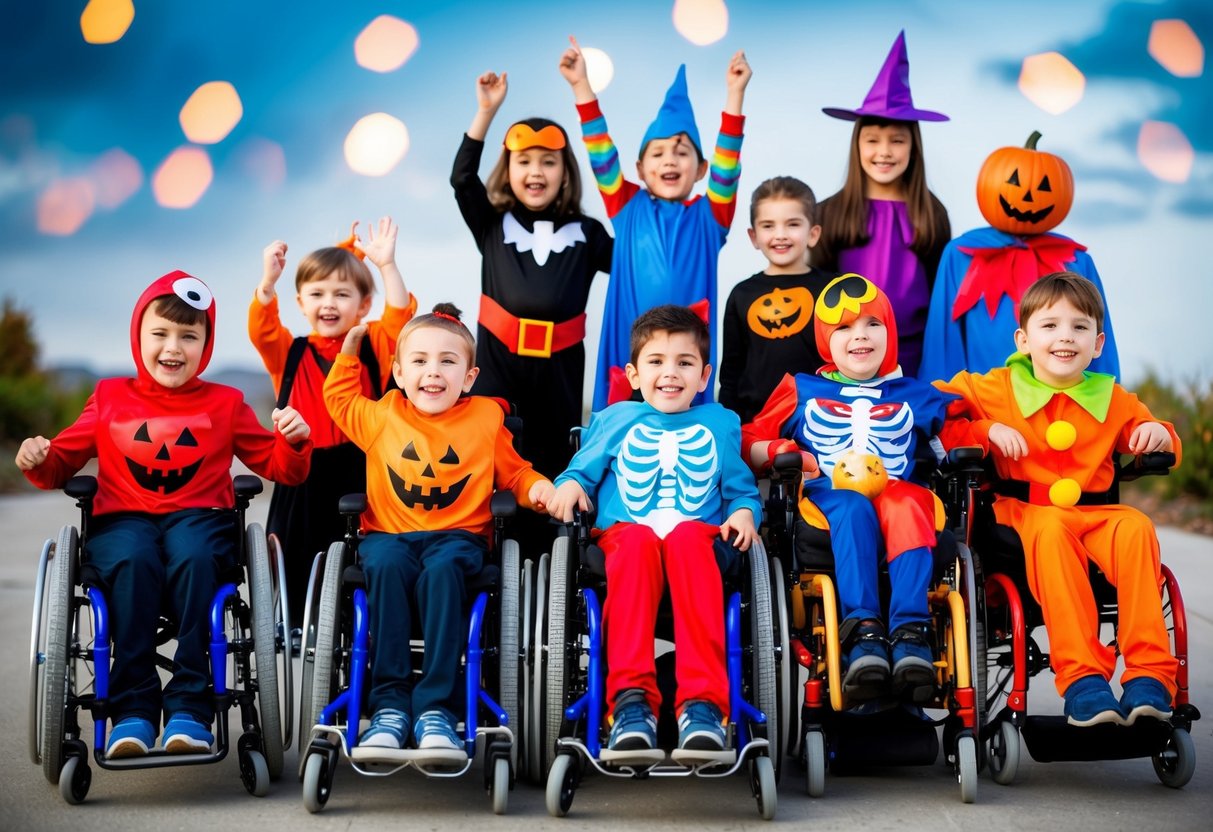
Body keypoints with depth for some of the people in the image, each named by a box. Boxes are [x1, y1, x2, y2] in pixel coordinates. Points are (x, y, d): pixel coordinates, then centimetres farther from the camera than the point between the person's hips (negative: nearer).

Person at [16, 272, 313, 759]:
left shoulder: (225, 404, 16)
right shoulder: (110, 398, 18)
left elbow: (279, 469, 14)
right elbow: (64, 463, 18)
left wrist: (293, 441, -6)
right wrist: (39, 461, -4)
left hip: (199, 516, 0)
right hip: (121, 518, 0)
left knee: (193, 560, -35)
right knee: (134, 562, -35)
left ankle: (189, 709, -32)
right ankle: (132, 710, -31)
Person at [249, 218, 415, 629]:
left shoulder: (373, 346, 3)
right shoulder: (288, 353, 5)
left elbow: (399, 317, -13)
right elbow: (261, 328, -12)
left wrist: (387, 265, -25)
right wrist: (268, 280, -27)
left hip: (359, 472, -1)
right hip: (302, 475, 2)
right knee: (299, 558, 12)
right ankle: (300, 625, 26)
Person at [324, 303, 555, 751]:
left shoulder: (486, 417, 9)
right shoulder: (381, 416, 12)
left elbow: (514, 472, 17)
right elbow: (339, 397, 31)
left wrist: (540, 489, -3)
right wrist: (349, 347, 25)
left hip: (457, 535, -1)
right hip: (388, 534, 1)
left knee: (442, 571, -36)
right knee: (387, 565, -35)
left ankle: (436, 708, -35)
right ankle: (390, 703, -31)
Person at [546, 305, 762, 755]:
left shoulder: (720, 423, 24)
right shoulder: (615, 419, 24)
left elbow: (740, 490, 23)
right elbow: (583, 471, 24)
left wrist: (744, 512, -1)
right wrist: (568, 485, 0)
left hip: (700, 538, 0)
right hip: (625, 534, 0)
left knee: (687, 536, -39)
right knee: (638, 541, -39)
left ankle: (703, 701, -49)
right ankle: (631, 698, -47)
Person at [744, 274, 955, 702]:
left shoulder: (913, 396, 28)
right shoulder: (803, 391, 24)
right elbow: (749, 442, 17)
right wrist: (782, 452, -4)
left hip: (896, 492, 1)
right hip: (828, 494, -1)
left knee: (906, 508, -37)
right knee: (853, 508, -38)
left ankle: (910, 631, -51)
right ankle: (863, 631, -53)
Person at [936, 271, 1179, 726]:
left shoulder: (1113, 399, 14)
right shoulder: (995, 389, 7)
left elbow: (1163, 446, 25)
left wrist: (1157, 432, 0)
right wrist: (987, 431, -8)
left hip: (1095, 512, 3)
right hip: (1024, 510, -3)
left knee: (1136, 527, -30)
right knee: (1052, 528, -38)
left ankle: (1149, 675, -31)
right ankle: (1081, 677, -41)